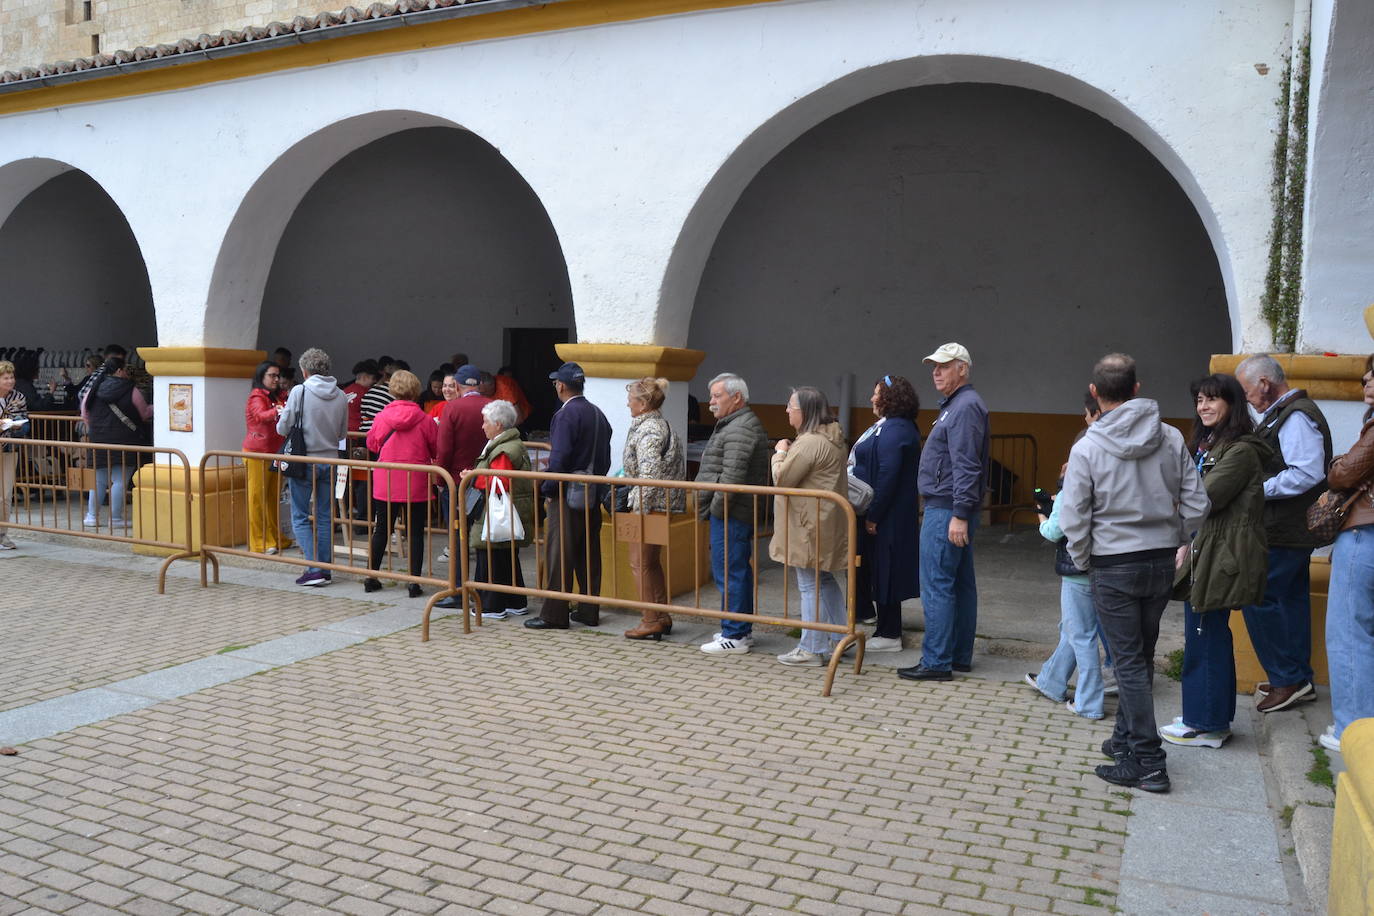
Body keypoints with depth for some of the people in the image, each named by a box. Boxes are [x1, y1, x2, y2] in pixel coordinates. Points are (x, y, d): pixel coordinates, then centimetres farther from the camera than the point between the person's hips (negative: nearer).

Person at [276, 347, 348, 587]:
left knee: (300, 517, 5)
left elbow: (282, 428, -7)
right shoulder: (341, 396, 2)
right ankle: (326, 569, 14)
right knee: (326, 517, 11)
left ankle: (314, 568, -5)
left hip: (304, 461, -4)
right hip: (330, 460, 4)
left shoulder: (299, 391, -10)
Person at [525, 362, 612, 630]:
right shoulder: (598, 414, 12)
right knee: (589, 555, 12)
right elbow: (605, 458, 14)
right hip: (593, 497, 8)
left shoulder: (565, 415, -14)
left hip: (568, 496, -8)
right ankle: (589, 611, 18)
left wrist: (548, 490, -10)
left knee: (559, 555, -1)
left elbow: (559, 459, -20)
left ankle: (554, 614, 3)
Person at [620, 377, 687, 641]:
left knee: (640, 562, -1)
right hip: (663, 505, 10)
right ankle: (662, 617, 24)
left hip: (649, 505, -10)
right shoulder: (662, 425, 15)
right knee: (652, 562, 17)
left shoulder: (647, 430, -17)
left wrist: (639, 508, -22)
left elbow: (649, 473, -24)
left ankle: (650, 621, 4)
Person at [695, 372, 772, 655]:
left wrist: (716, 508, -15)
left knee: (729, 573, -6)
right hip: (738, 514, 11)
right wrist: (713, 508, 18)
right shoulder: (734, 425, 19)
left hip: (730, 514, -11)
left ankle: (735, 636, -1)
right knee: (740, 571, 15)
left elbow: (732, 477, -23)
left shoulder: (740, 429, -16)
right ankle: (742, 629, 24)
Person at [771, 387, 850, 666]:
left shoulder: (809, 443, -21)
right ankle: (837, 640, 26)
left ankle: (811, 650, 3)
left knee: (810, 585, -3)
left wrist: (780, 452, -3)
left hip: (810, 525, -10)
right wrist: (786, 453, 13)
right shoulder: (832, 439, 14)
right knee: (824, 580, 19)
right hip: (828, 523, 10)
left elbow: (782, 479, -19)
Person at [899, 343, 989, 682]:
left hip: (947, 512, -11)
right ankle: (959, 656, 21)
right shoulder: (955, 405, 19)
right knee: (961, 585, 13)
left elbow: (967, 466, -21)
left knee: (937, 586, -7)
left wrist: (959, 514, -24)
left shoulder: (966, 406, -14)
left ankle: (936, 662, -3)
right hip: (953, 510, 11)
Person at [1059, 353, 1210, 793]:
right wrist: (1171, 539, 15)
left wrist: (1083, 562, 5)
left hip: (1113, 566, -4)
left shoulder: (1087, 448, -13)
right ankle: (1126, 738, 32)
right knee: (1141, 656, 18)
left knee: (1129, 662, 2)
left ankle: (1149, 763, 2)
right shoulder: (1171, 439, -2)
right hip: (1162, 562, 4)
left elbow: (1074, 519, -11)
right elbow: (1196, 504, 0)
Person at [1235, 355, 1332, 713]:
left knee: (1258, 599, -8)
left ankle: (1287, 678, 0)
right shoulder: (1283, 414, 16)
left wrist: (1259, 490, -20)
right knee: (1292, 599, 15)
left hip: (1283, 532, -10)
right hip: (1292, 531, 10)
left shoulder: (1297, 417, -16)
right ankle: (1298, 679, 23)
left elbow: (1306, 474, -25)